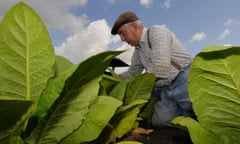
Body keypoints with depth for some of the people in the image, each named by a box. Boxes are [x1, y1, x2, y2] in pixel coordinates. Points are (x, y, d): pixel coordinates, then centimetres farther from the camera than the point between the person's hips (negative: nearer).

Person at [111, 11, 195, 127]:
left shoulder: (156, 31, -6)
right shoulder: (138, 49, 19)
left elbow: (161, 68, -16)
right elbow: (131, 73, 29)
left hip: (184, 80, -7)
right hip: (165, 90, 7)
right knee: (160, 120, -20)